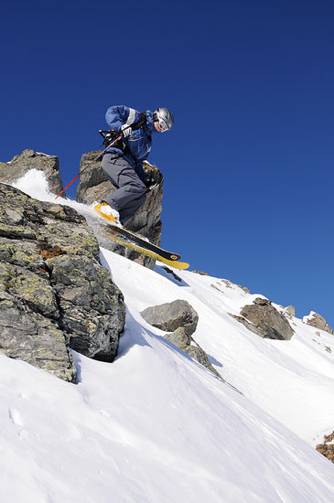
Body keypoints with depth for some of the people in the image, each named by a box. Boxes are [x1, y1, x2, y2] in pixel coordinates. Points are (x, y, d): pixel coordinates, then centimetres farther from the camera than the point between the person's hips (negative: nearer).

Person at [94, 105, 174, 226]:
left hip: (126, 164, 9)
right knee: (137, 186, -26)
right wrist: (121, 126, -18)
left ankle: (115, 221, -16)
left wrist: (146, 179, 12)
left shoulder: (148, 141, 29)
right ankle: (106, 205, -29)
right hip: (114, 157, -9)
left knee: (140, 196, -6)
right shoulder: (137, 118, 7)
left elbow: (137, 163, 27)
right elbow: (111, 112, -1)